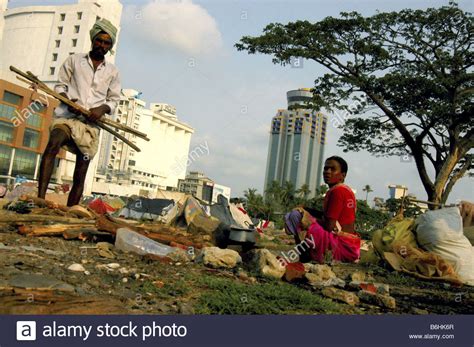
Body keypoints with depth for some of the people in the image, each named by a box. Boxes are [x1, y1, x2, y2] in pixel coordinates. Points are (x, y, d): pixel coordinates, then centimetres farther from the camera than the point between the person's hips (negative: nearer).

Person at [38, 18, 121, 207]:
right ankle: (40, 197, -39)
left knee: (80, 176, -1)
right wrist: (67, 100, -9)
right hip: (67, 115, -2)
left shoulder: (112, 72, 15)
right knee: (53, 144, -34)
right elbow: (60, 85, 12)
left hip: (91, 124, 2)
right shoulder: (74, 60, 12)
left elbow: (114, 100, 15)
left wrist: (102, 108, -6)